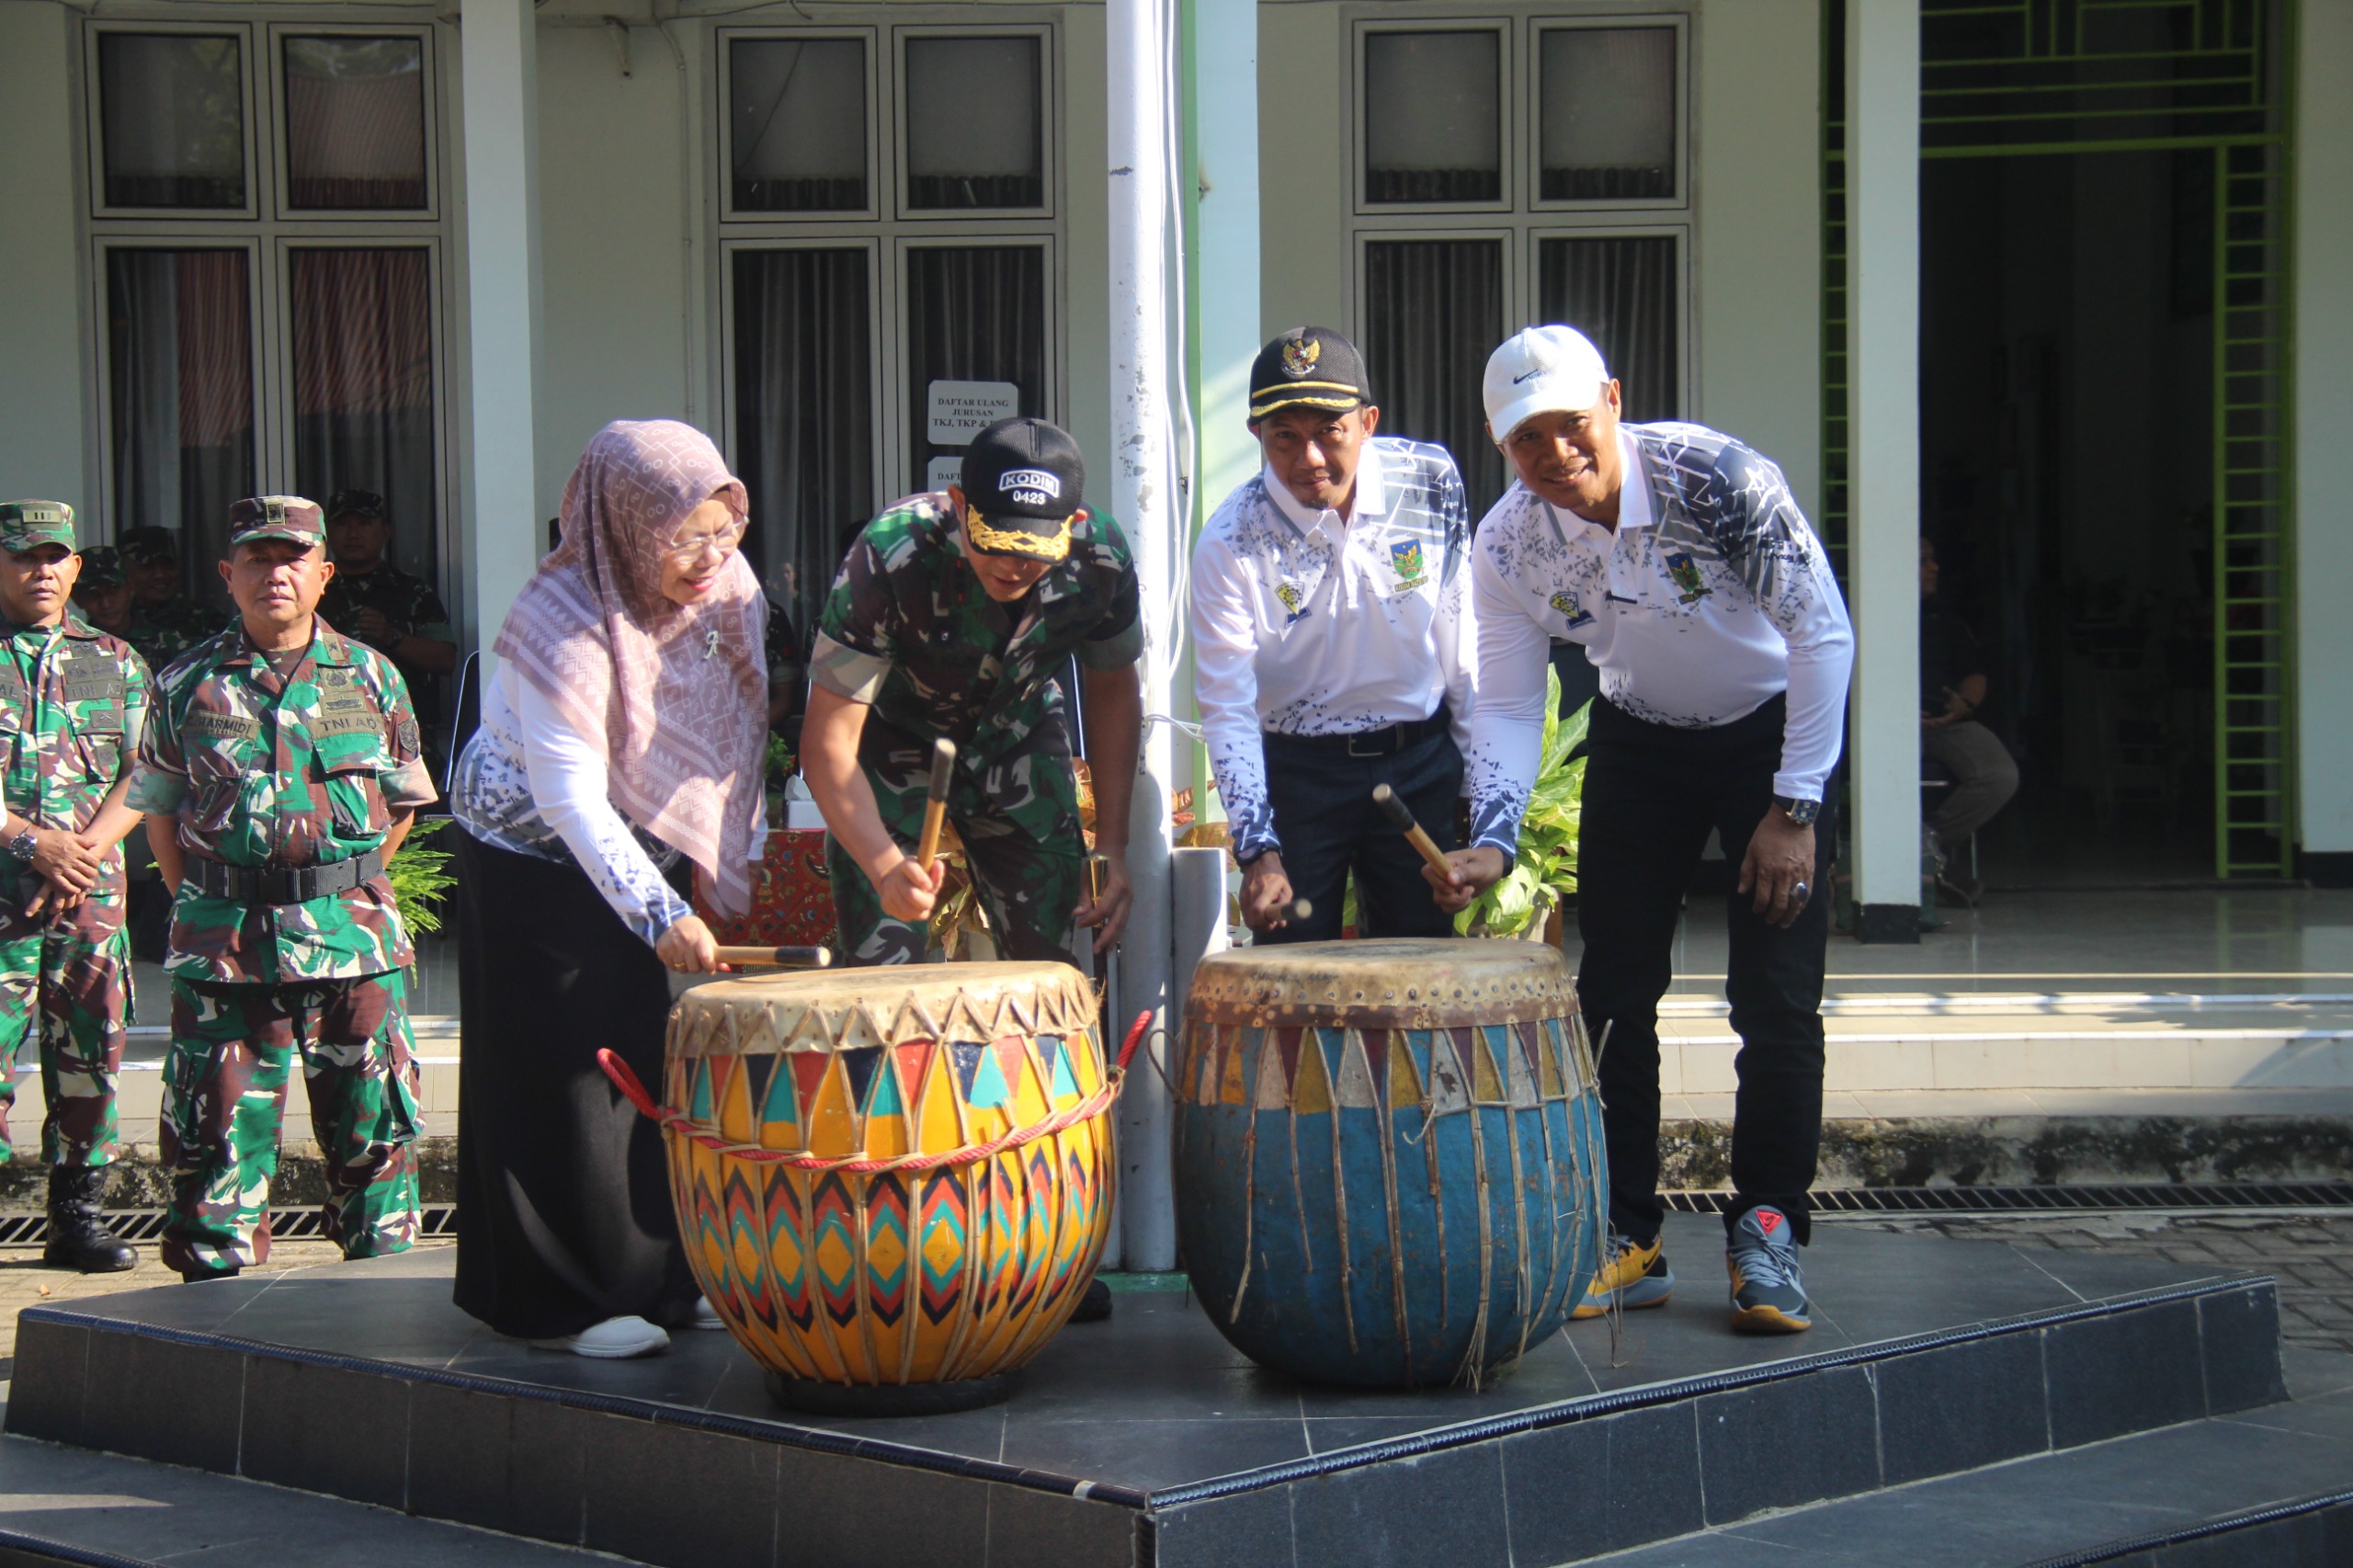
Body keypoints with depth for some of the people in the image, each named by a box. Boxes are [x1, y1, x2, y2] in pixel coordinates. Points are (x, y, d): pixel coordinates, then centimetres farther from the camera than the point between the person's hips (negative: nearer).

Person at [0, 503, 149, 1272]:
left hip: (93, 891, 3)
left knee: (90, 1049, 5)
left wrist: (85, 850, -8)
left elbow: (146, 775, 8)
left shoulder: (116, 662, 14)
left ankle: (78, 1215, 14)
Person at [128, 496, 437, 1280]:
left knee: (372, 1126, 5)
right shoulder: (189, 685, 6)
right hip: (223, 946, -1)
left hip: (354, 941, 1)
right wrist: (207, 901, 4)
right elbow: (161, 812, 12)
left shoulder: (371, 678, 7)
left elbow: (401, 804, 13)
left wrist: (344, 888, 7)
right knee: (217, 1129, 1)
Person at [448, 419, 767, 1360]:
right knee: (570, 1073, -4)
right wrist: (657, 914, -35)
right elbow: (571, 798, -30)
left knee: (667, 1061, 8)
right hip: (538, 858, -7)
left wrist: (738, 851, 5)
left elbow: (739, 727, 7)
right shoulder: (566, 624, -28)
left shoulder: (727, 588, -8)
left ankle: (666, 1277, 19)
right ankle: (568, 1306, 3)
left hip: (653, 845, 7)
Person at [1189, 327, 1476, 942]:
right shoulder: (1231, 545, -15)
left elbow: (1461, 639, 4)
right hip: (1296, 771, -2)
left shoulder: (1432, 482, -8)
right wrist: (1258, 850, -27)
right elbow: (1227, 710, -16)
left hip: (1421, 764, 2)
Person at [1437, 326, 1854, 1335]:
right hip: (1639, 741, 4)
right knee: (1612, 989, 0)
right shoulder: (1507, 546, -17)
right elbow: (1508, 705, -10)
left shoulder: (1714, 477, -28)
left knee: (1776, 1001, -10)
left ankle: (1766, 1234, 1)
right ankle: (1626, 1239, 9)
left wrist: (1793, 807, -20)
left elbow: (1822, 632, -21)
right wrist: (1492, 841, -26)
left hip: (1772, 730, -3)